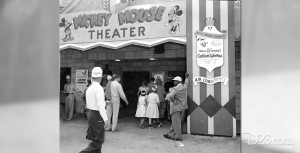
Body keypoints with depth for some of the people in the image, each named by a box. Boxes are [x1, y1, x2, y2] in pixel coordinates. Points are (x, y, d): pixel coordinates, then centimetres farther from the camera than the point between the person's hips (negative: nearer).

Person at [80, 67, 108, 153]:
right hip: (97, 115, -9)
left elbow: (89, 103, 13)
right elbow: (100, 105, -23)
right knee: (98, 140, -1)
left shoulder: (89, 88, 8)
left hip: (90, 113, 9)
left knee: (95, 138, 18)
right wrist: (105, 118, -20)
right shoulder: (99, 88, -17)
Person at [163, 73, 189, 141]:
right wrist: (187, 77, 42)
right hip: (182, 107, 8)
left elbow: (170, 96, -33)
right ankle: (171, 134, 23)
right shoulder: (184, 87, 5)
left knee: (176, 122, 1)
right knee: (175, 122, 14)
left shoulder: (175, 88, -17)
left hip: (176, 107, -8)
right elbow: (186, 83, 28)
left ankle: (178, 136, 6)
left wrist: (173, 101, -16)